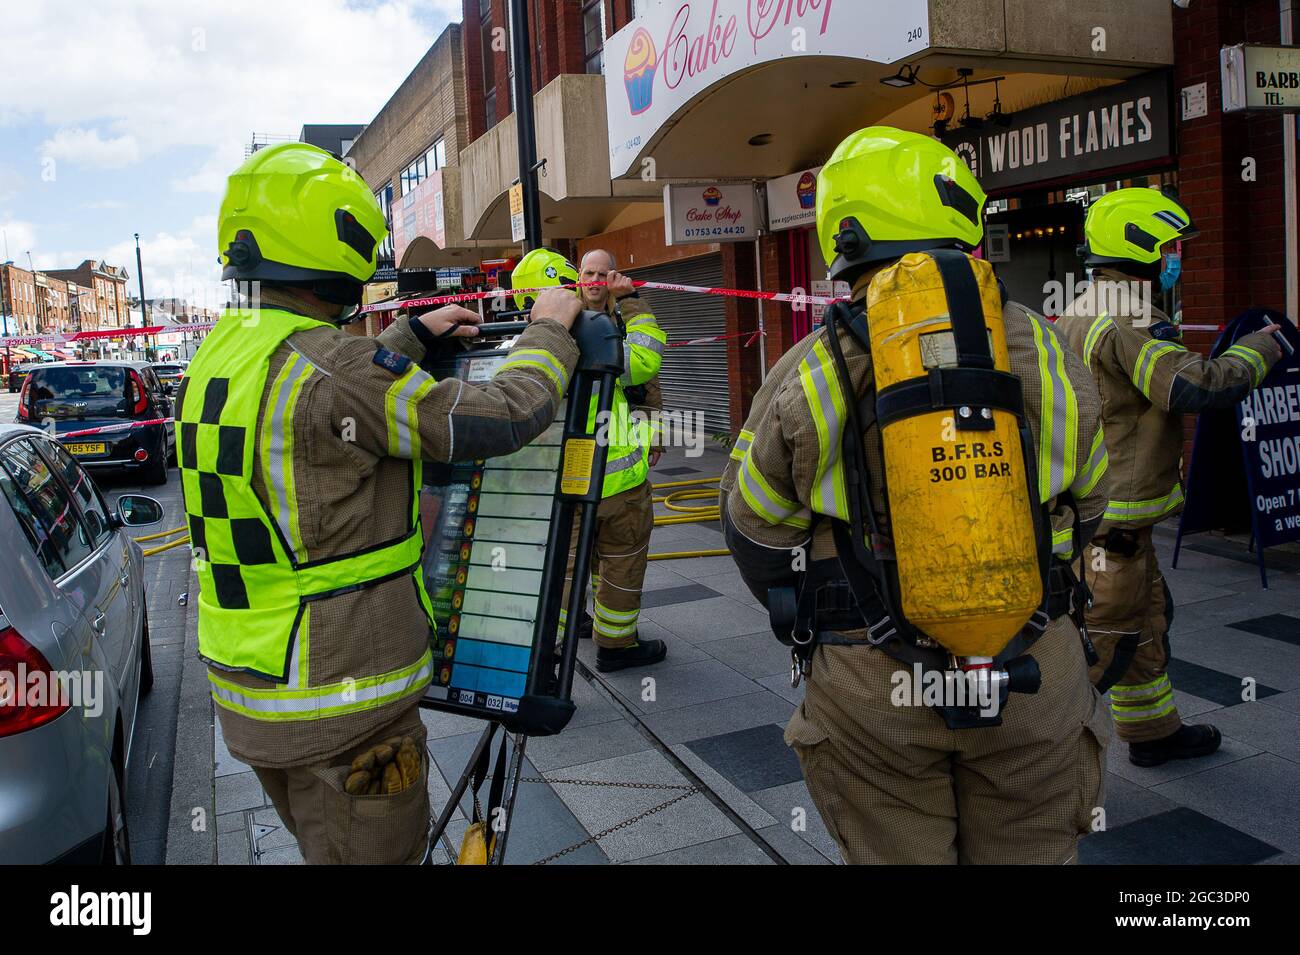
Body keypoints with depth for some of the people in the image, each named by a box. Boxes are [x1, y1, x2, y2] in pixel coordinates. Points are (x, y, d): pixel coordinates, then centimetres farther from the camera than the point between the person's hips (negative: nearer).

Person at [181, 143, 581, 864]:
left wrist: (415, 334, 27)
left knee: (324, 848, 26)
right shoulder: (329, 365, -24)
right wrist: (548, 331, -3)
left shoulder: (219, 356, 4)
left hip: (244, 686, 9)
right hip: (341, 704, -9)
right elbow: (500, 418, -20)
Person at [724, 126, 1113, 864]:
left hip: (870, 688, -1)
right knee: (1030, 853, 20)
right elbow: (1088, 509, 9)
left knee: (894, 855, 17)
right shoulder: (1048, 353, -3)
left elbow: (756, 536, 0)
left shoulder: (803, 381, -10)